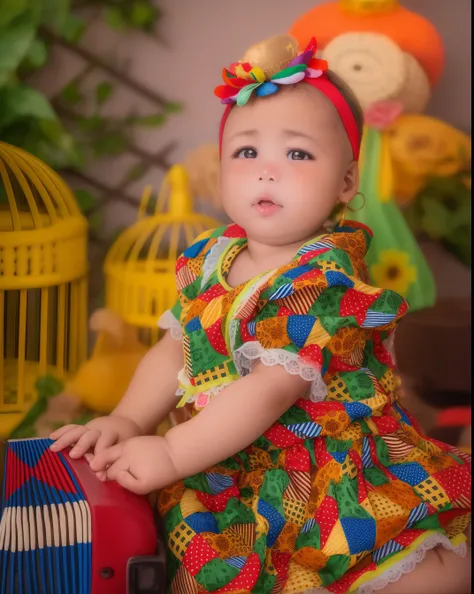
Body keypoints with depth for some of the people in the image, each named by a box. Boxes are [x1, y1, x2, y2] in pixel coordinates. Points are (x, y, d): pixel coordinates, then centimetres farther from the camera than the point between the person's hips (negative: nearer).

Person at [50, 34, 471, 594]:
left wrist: (170, 454, -25)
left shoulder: (324, 281, -20)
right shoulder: (210, 260, 4)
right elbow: (174, 349, 9)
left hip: (336, 474, -5)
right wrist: (127, 420, -6)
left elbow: (270, 391, -25)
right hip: (238, 465, 5)